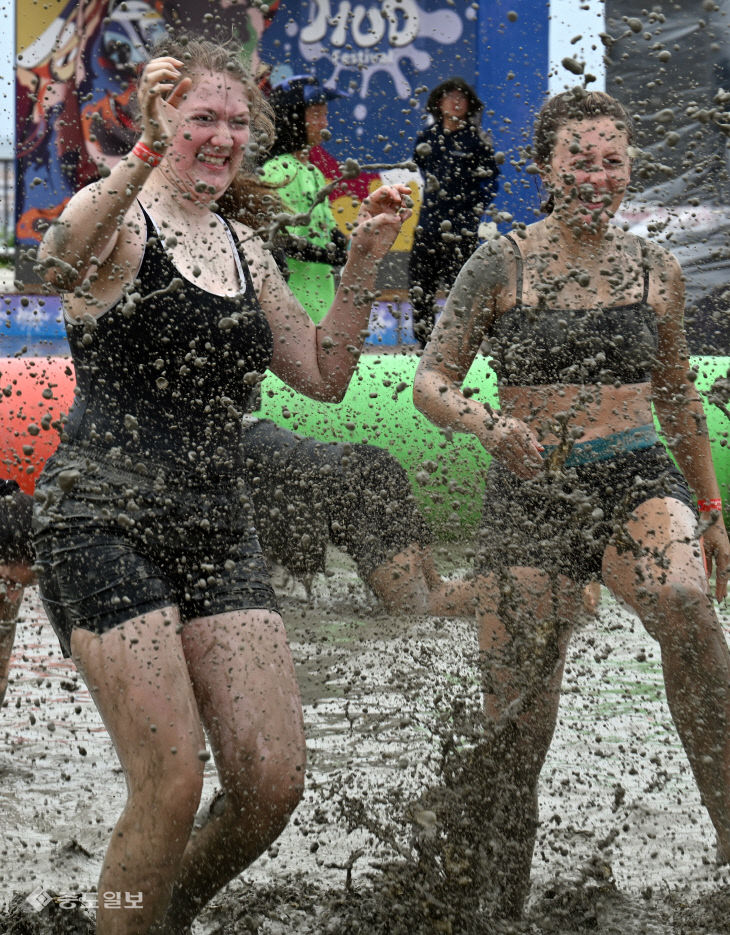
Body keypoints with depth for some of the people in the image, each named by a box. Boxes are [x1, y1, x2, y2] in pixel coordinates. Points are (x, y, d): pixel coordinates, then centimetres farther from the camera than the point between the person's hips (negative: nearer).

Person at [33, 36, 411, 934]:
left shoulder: (243, 249, 18)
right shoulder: (118, 216, -3)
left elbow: (323, 376, 21)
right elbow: (59, 262, -29)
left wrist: (362, 262, 10)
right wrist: (144, 155, -42)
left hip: (217, 529, 6)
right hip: (104, 520, -6)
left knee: (274, 779, -2)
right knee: (172, 783, -14)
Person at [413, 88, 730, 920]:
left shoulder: (654, 269, 9)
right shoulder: (500, 267, 1)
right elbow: (431, 380, 0)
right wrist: (486, 423, -21)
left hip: (638, 481, 1)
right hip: (529, 498, 0)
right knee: (516, 719, -2)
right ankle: (505, 898, 19)